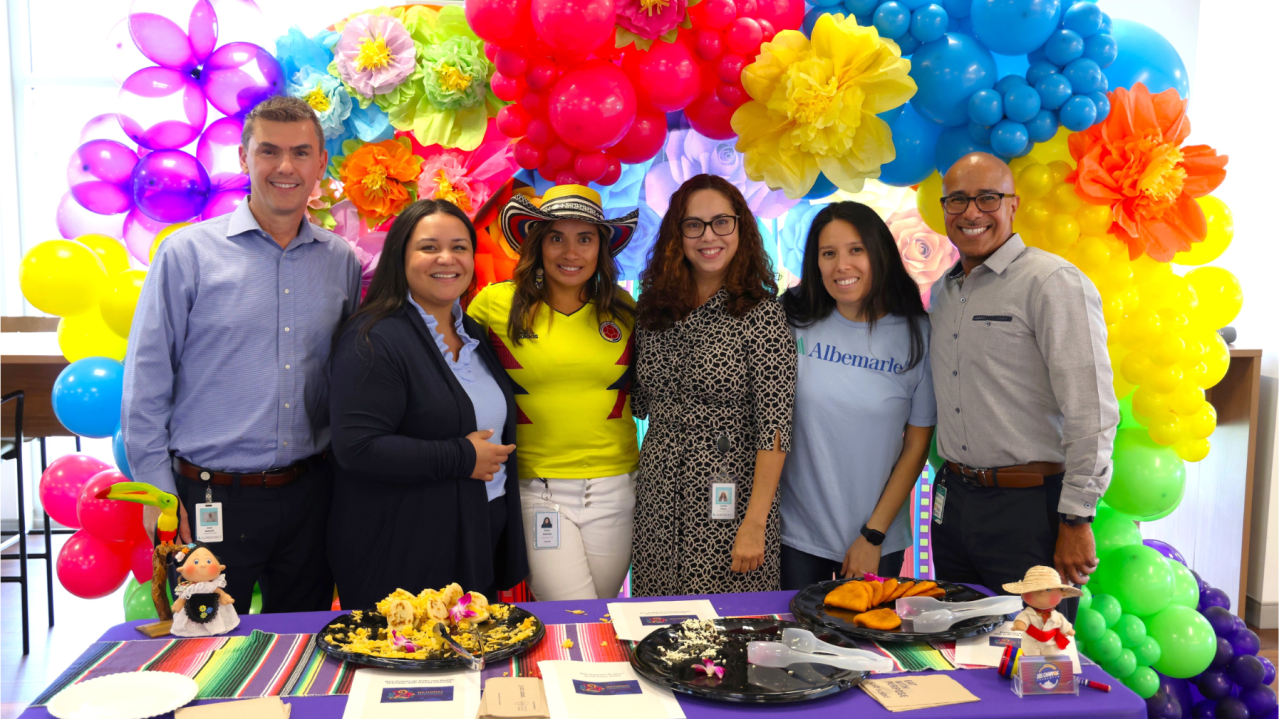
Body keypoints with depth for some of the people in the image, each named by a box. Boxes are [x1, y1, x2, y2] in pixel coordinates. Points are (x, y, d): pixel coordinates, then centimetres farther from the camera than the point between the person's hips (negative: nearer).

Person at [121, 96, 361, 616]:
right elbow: (145, 388, -4)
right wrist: (161, 498, -7)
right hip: (210, 499, -3)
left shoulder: (342, 261, 5)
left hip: (308, 495, 3)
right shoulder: (187, 253, -4)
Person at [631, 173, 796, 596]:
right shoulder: (654, 310, 6)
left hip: (727, 510, -4)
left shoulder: (761, 314, -8)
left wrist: (755, 524, -16)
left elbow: (774, 428, -13)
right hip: (657, 506, 5)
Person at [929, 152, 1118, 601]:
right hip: (952, 500, 7)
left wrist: (1076, 519, -17)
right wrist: (951, 482, 17)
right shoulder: (942, 291, 13)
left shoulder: (1052, 282, -11)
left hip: (1029, 506, -7)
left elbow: (1091, 411, -16)